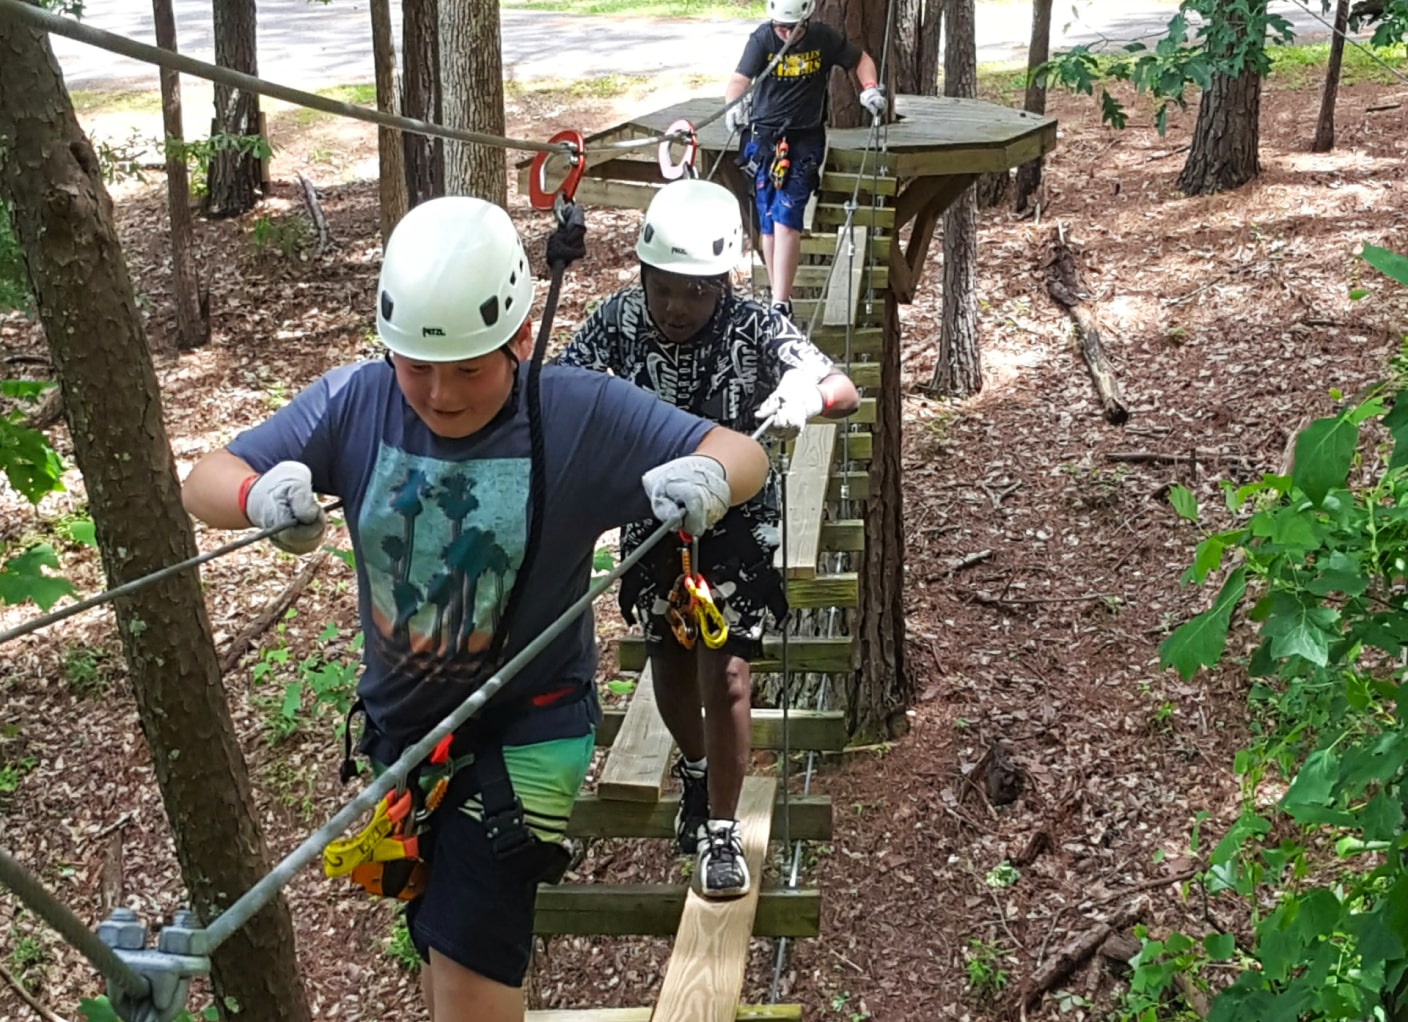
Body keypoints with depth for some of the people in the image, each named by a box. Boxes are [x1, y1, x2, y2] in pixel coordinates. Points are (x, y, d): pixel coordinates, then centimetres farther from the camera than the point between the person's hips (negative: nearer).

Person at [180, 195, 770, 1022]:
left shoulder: (584, 416, -20)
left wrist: (709, 475, -42)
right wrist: (258, 497, -38)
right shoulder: (354, 404, -13)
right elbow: (205, 483, -13)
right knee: (442, 944, 23)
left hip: (526, 726, -4)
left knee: (468, 955, -12)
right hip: (402, 718, 5)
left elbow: (744, 454, -17)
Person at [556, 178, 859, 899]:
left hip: (735, 519, -3)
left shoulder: (754, 328, -23)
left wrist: (807, 392, -56)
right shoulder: (619, 320, -15)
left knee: (724, 678, -10)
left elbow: (843, 392, -32)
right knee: (670, 666, 16)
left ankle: (721, 833, 7)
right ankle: (696, 772, 46)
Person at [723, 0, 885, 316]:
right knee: (769, 224, 4)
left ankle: (781, 305, -15)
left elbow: (861, 59, 9)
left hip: (804, 140, -1)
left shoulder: (823, 38, -6)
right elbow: (740, 79, -24)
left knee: (786, 221, -14)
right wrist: (734, 105, -46)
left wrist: (870, 88, -10)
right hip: (765, 138, 1)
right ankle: (777, 293, 18)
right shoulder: (762, 38, -10)